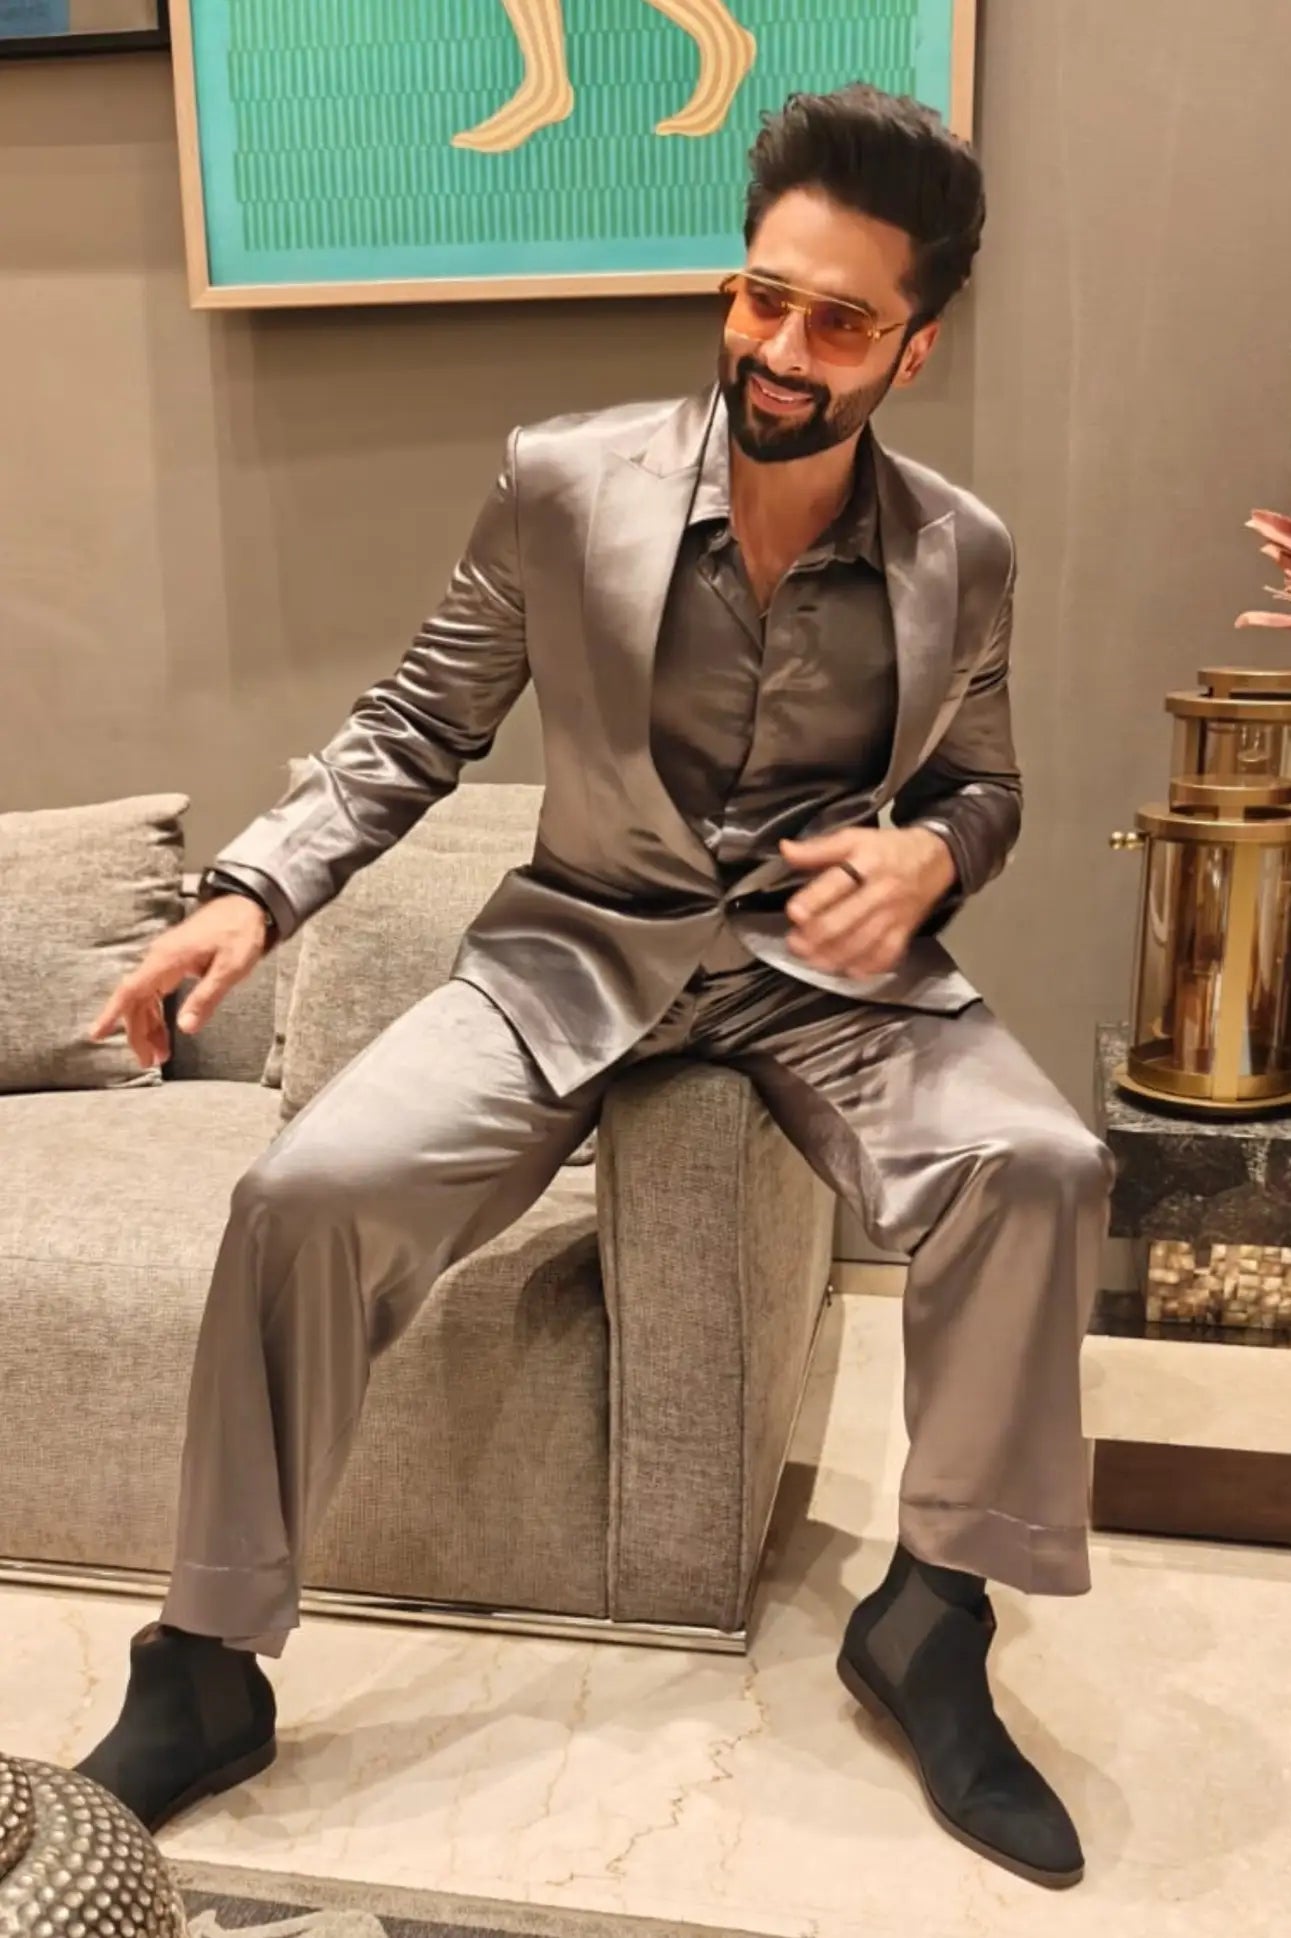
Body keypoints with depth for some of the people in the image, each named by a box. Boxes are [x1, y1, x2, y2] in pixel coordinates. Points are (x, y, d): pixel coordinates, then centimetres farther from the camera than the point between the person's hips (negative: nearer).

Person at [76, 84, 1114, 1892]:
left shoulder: (961, 554, -2)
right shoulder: (565, 483, -8)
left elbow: (982, 784, 12)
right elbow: (416, 728, 1)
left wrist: (926, 856, -13)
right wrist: (253, 891, -13)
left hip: (824, 959, 1)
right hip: (578, 947, 0)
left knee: (1038, 1167, -27)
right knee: (309, 1190, -23)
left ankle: (929, 1622, -4)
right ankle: (208, 1671, -1)